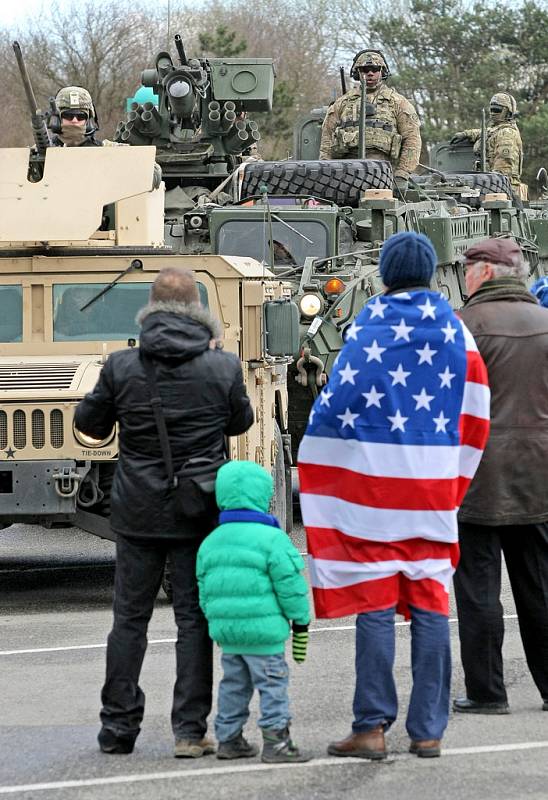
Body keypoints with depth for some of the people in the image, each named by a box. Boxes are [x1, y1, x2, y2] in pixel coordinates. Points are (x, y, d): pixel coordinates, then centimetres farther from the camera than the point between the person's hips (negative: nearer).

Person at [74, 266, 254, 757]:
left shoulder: (121, 367, -8)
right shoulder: (223, 368, -9)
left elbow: (90, 423, 4)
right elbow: (240, 421, 9)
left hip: (138, 513, 1)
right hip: (200, 514, -1)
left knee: (129, 619, 12)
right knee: (194, 620, 6)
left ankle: (118, 728, 15)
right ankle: (190, 730, 2)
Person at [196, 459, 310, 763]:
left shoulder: (210, 542, 9)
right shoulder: (271, 539, -12)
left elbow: (205, 590, 15)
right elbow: (290, 586, -11)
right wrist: (301, 622, -2)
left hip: (226, 632, 7)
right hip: (263, 631, -7)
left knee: (234, 684, 17)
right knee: (272, 683, -1)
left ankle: (228, 739, 22)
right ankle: (275, 740, -3)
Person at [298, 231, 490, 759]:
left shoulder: (371, 323, -5)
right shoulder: (455, 330, 6)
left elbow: (341, 399, -9)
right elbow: (476, 416, 7)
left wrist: (313, 466, 3)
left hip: (372, 484, -3)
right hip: (434, 487, 3)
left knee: (374, 604, -1)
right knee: (429, 605, 6)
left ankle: (371, 727, -3)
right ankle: (427, 730, 6)